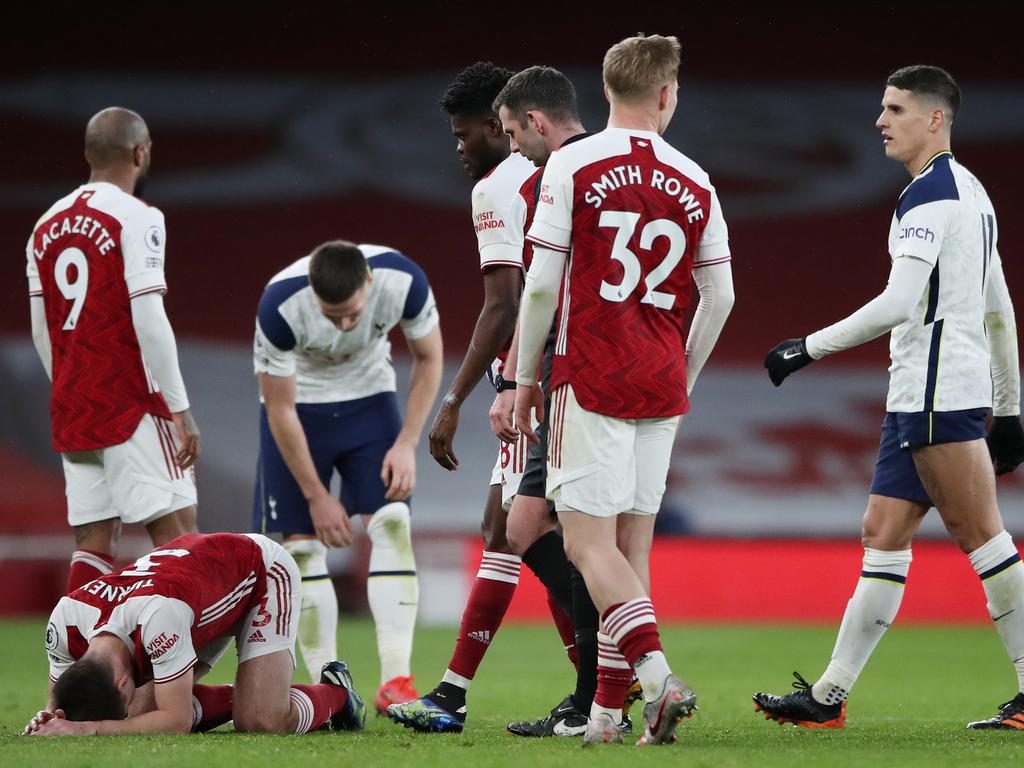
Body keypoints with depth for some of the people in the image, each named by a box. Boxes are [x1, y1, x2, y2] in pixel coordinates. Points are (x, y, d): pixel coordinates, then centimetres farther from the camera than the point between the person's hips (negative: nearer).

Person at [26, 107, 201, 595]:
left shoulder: (48, 225, 12)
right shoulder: (137, 218, -9)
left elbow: (42, 333, 15)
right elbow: (148, 321, -16)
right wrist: (179, 408, -12)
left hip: (71, 409, 7)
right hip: (132, 407, -7)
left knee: (93, 543, 7)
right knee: (178, 536, -6)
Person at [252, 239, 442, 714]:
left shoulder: (403, 280, -29)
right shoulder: (279, 306, -34)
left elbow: (428, 358, -8)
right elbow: (280, 409, -20)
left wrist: (406, 444, -14)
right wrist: (317, 497, -15)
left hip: (368, 398, 1)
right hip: (299, 403, -1)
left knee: (392, 524, -15)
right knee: (302, 546, -7)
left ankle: (395, 683, -18)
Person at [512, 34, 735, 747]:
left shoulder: (573, 165, -5)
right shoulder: (695, 182, 6)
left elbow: (542, 285, -7)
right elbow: (719, 295, 9)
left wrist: (526, 379, 4)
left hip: (592, 378, -4)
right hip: (662, 388, 4)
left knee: (589, 539, -6)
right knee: (632, 542, 9)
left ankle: (657, 672, -24)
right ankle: (608, 709, 9)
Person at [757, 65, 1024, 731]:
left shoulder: (931, 193, -12)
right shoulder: (970, 191, 20)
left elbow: (898, 303, -21)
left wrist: (811, 347, -14)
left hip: (938, 396, -10)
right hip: (920, 400, 10)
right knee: (883, 535, 8)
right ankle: (830, 696, 7)